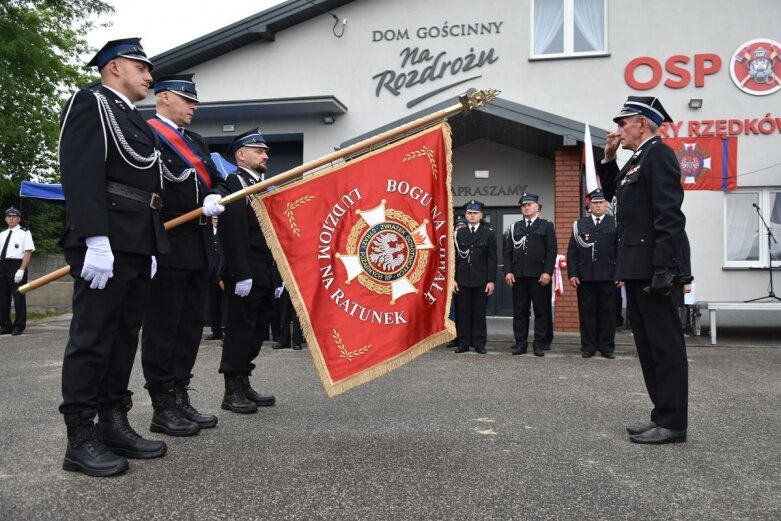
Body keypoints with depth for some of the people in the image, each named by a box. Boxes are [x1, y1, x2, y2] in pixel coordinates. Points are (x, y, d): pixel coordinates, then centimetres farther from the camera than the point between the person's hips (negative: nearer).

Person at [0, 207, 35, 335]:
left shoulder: (24, 233, 0)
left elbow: (28, 252, -9)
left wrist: (21, 270, -17)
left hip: (17, 266, -6)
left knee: (18, 296, -4)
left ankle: (18, 327, 3)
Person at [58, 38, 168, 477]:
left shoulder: (136, 121, 24)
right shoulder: (90, 104, -1)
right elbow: (81, 174, -15)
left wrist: (151, 249, 18)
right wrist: (96, 241, -24)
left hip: (137, 247, 9)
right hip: (107, 244, -9)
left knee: (124, 337, 10)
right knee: (93, 339, -5)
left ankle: (114, 425, 19)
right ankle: (81, 440, 3)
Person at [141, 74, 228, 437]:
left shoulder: (197, 141, 23)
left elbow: (217, 182, 18)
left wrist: (215, 197, -5)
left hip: (198, 247, 8)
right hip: (165, 245, -8)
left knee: (190, 326, 11)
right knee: (162, 327, -2)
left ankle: (180, 399, 20)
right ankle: (163, 409, 6)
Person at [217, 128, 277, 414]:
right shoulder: (234, 182, -7)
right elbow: (232, 232, -18)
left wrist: (278, 274, 16)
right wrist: (241, 274, -24)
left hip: (265, 272, 9)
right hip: (246, 273, -9)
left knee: (258, 329, 11)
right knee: (241, 328, -4)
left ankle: (244, 384, 20)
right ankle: (232, 391, 5)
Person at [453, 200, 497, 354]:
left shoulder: (488, 233, 5)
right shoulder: (459, 233, 9)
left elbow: (492, 259, 0)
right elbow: (454, 258, 7)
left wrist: (491, 280, -6)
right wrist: (453, 279, 0)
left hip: (481, 280, -1)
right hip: (462, 280, 1)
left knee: (479, 313, 3)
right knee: (463, 313, 3)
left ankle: (479, 343, 10)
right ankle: (463, 343, 10)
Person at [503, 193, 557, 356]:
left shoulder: (546, 226, 7)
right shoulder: (515, 227, 16)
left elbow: (551, 251, -1)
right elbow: (508, 251, 12)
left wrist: (547, 272, -10)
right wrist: (508, 271, 0)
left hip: (539, 276, -3)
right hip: (518, 275, 3)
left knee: (541, 311, 1)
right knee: (519, 311, 4)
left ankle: (540, 344, 7)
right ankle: (520, 343, 10)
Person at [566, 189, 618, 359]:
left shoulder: (615, 224, 6)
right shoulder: (579, 224, 11)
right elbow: (572, 252, 7)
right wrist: (572, 274, -1)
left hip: (608, 277, -1)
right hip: (585, 277, 1)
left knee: (608, 312, 3)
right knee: (587, 312, 4)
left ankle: (606, 347, 12)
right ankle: (588, 346, 11)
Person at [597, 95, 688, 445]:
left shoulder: (658, 153, -10)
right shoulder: (637, 159, 19)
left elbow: (670, 215, -19)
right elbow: (611, 192, 29)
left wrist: (663, 267, -24)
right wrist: (608, 159, 16)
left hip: (651, 266, -10)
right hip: (636, 267, 10)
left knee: (664, 344, -4)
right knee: (648, 344, 13)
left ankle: (672, 423, 3)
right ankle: (663, 415, 21)